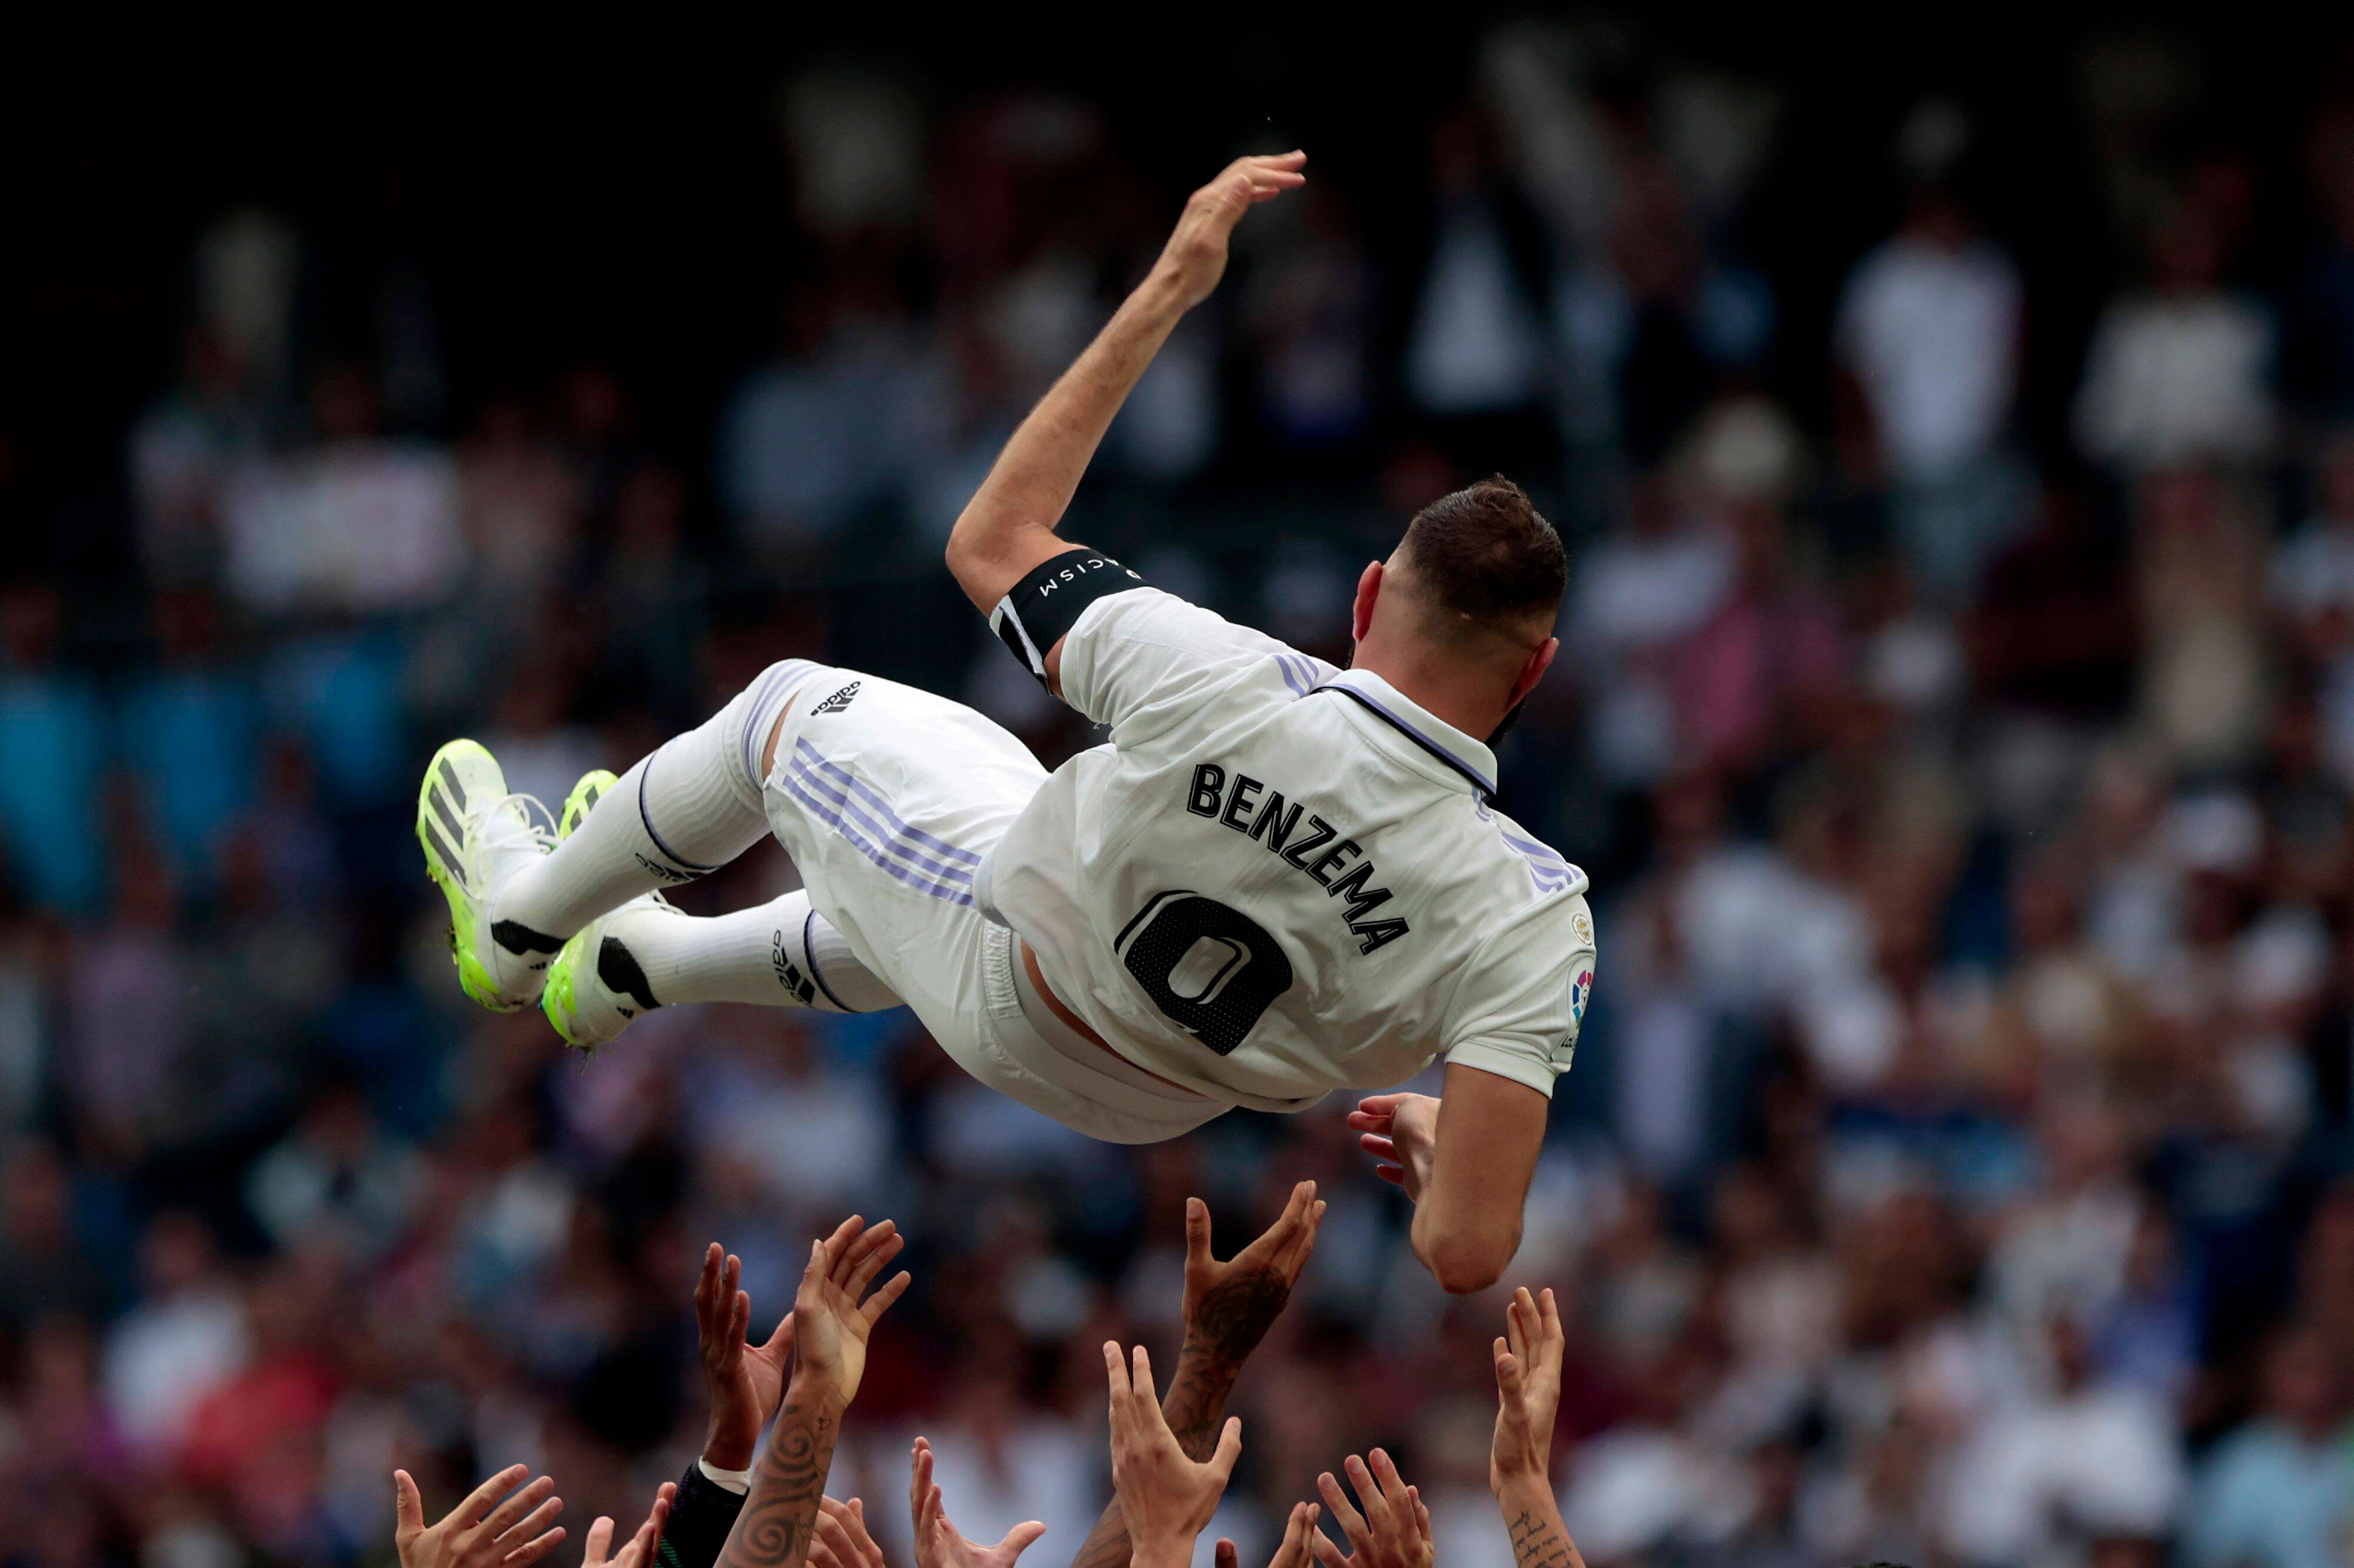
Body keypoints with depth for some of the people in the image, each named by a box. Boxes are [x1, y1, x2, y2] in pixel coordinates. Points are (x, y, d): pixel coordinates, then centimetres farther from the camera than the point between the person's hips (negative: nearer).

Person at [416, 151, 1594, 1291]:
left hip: (1007, 1015, -3)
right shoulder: (1534, 918, -35)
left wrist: (1167, 289, -10)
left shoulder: (1217, 688, -36)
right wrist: (1435, 1155, -12)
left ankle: (522, 920, 49)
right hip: (1152, 1117, 3)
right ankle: (625, 968, 58)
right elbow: (1467, 1251, -37)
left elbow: (993, 539, -15)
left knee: (790, 708, 23)